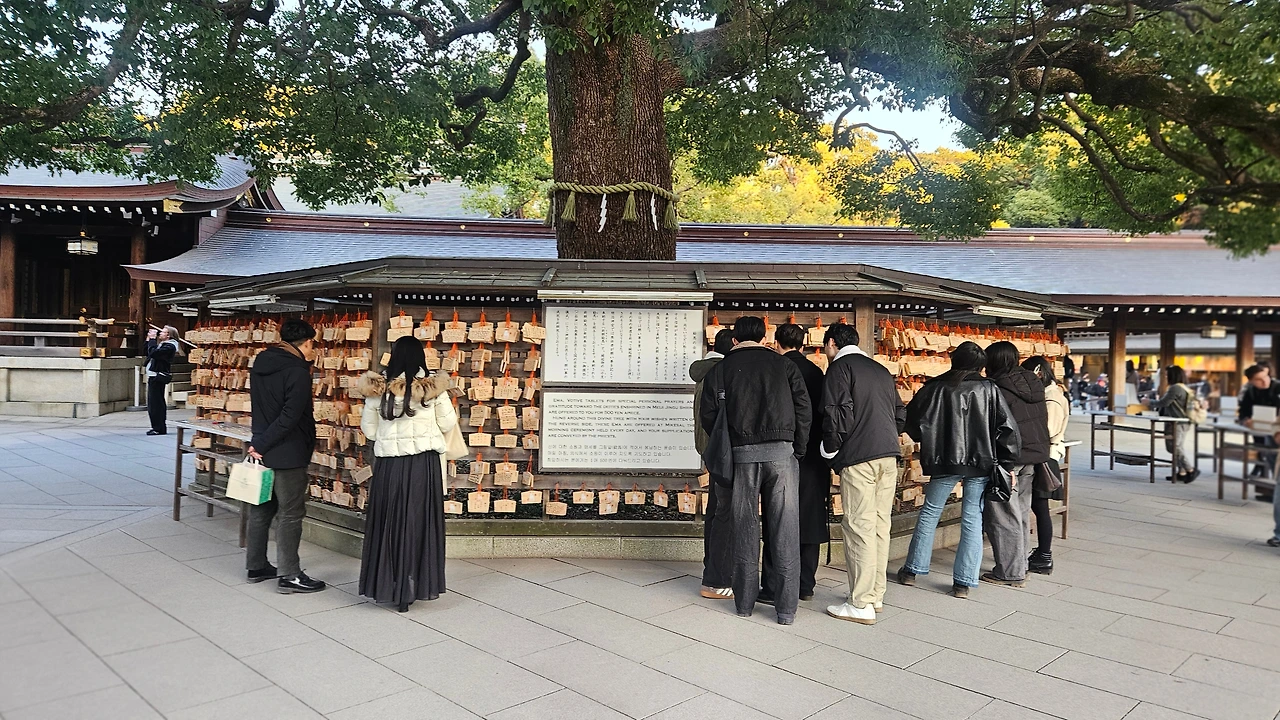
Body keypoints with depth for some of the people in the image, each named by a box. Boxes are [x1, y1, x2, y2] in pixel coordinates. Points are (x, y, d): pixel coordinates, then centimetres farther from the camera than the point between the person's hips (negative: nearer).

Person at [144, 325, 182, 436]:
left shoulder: (169, 346, -13)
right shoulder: (163, 344, 18)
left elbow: (153, 353, -25)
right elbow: (148, 353, 24)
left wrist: (152, 339, -14)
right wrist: (149, 339, 16)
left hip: (158, 377, -10)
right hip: (155, 377, 10)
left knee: (155, 403, -8)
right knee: (158, 403, 14)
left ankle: (159, 428, -4)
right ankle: (159, 427, 20)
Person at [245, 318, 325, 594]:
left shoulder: (261, 363, 8)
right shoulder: (297, 371, -18)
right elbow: (290, 416, -22)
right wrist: (262, 445, -16)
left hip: (262, 450, 8)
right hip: (288, 454, -8)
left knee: (261, 509, 17)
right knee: (291, 514, -1)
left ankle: (255, 566, 27)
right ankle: (289, 576, 4)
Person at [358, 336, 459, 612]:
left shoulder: (379, 389, -2)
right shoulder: (433, 387, -6)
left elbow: (369, 430, 6)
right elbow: (448, 425, 2)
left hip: (389, 465, 1)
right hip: (424, 464, -1)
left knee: (388, 522, 12)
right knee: (419, 523, 8)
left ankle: (386, 586, 20)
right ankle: (413, 588, 15)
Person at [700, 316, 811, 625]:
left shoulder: (722, 368, 9)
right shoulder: (784, 364, 10)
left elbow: (707, 415, 2)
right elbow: (804, 410, 3)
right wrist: (798, 451, 10)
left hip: (742, 454, 0)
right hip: (782, 452, 0)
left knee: (745, 530, 8)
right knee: (785, 531, 2)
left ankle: (745, 602, 15)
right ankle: (786, 608, 4)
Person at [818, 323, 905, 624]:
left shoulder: (840, 367, -3)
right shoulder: (881, 370, 20)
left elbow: (838, 413, -14)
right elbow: (900, 414, 19)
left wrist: (829, 449, -1)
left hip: (858, 457, -8)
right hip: (889, 455, 8)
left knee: (859, 527, -5)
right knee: (880, 526, 12)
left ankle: (861, 604, -1)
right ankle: (876, 596, 20)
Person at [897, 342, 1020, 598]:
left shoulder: (933, 388, -1)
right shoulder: (989, 390, -3)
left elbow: (912, 423, 4)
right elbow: (1008, 429, -5)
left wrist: (930, 446, 21)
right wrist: (1006, 464, 3)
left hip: (944, 462, 1)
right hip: (980, 464, 0)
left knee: (929, 513, 14)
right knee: (972, 520, 5)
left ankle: (912, 570, 21)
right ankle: (963, 582, 7)